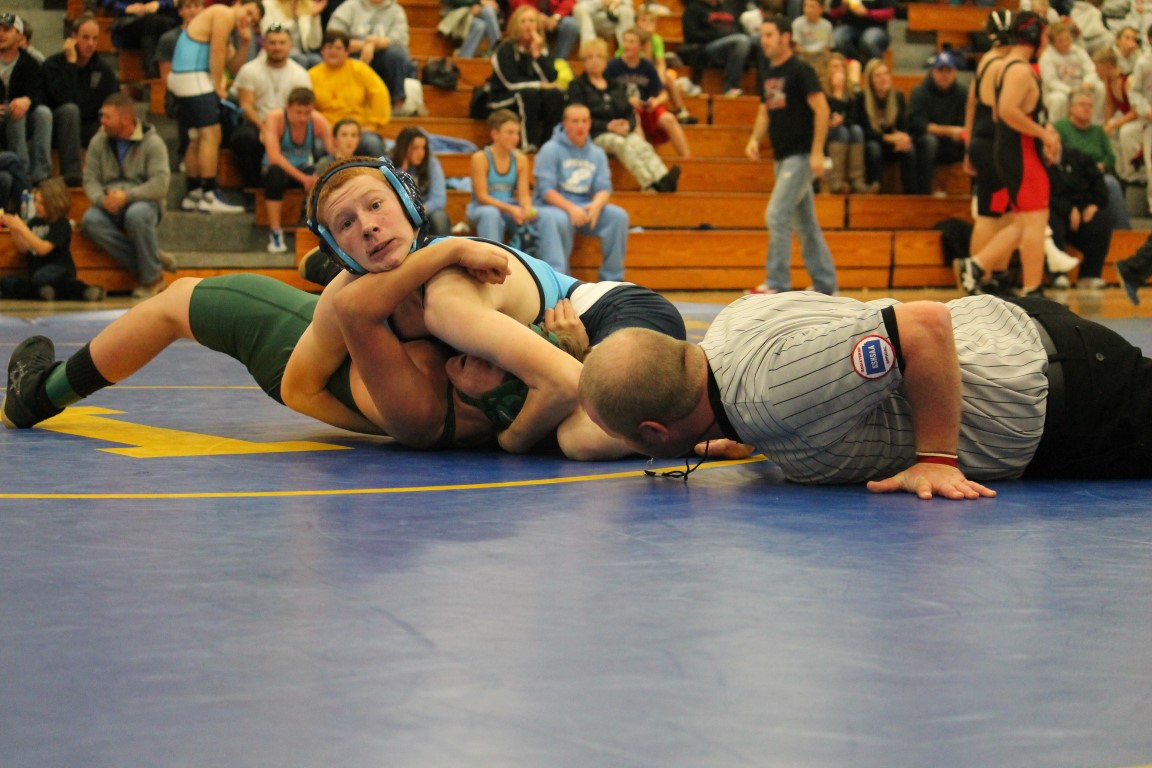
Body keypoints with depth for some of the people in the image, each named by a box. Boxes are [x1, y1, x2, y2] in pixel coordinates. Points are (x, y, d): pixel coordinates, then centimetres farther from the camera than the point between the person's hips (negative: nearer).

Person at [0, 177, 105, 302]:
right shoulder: (34, 222, 10)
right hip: (36, 273, 6)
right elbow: (23, 248, 4)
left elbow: (43, 249, -21)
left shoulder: (61, 224, -9)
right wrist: (14, 229, -11)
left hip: (59, 272, -6)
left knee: (41, 277, -39)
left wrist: (22, 228, -24)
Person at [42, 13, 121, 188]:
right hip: (59, 128, -2)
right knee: (70, 109, -36)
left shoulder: (104, 71, 4)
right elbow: (64, 99, -24)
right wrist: (71, 62, -23)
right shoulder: (53, 64, -8)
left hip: (91, 128, 2)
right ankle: (71, 172, -42)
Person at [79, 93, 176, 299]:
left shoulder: (152, 143, -3)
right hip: (109, 206, 4)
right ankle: (154, 259, -23)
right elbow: (90, 179, 4)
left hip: (144, 201, -4)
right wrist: (102, 199, -18)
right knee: (90, 220, -30)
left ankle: (152, 278, -19)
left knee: (136, 215, -39)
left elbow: (160, 185, -13)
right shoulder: (98, 142, 9)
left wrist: (127, 196, -24)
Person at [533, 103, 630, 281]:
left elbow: (604, 188, 3)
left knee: (618, 216, -19)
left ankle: (612, 280, -12)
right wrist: (571, 208, -27)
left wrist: (597, 204, -22)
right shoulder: (551, 150, -3)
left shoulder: (597, 153, 11)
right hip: (553, 207, -4)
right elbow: (546, 189, -12)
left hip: (586, 208, 5)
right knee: (558, 220, -39)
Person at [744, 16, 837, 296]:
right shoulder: (768, 73, 13)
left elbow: (821, 109, -15)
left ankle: (777, 284, -9)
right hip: (783, 157, 9)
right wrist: (755, 139, 2)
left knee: (776, 216, -13)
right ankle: (826, 286, 19)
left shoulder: (800, 71, -11)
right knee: (805, 224, 12)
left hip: (801, 156, -9)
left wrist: (817, 152, -21)